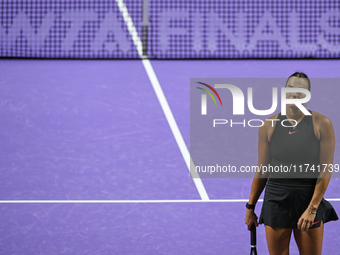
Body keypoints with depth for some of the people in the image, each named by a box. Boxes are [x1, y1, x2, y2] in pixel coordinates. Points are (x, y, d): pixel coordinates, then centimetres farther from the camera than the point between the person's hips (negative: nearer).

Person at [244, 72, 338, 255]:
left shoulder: (322, 124, -4)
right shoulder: (268, 126, 3)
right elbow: (261, 170, 9)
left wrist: (312, 208, -14)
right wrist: (250, 207, 9)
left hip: (310, 200, -1)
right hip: (276, 202, 2)